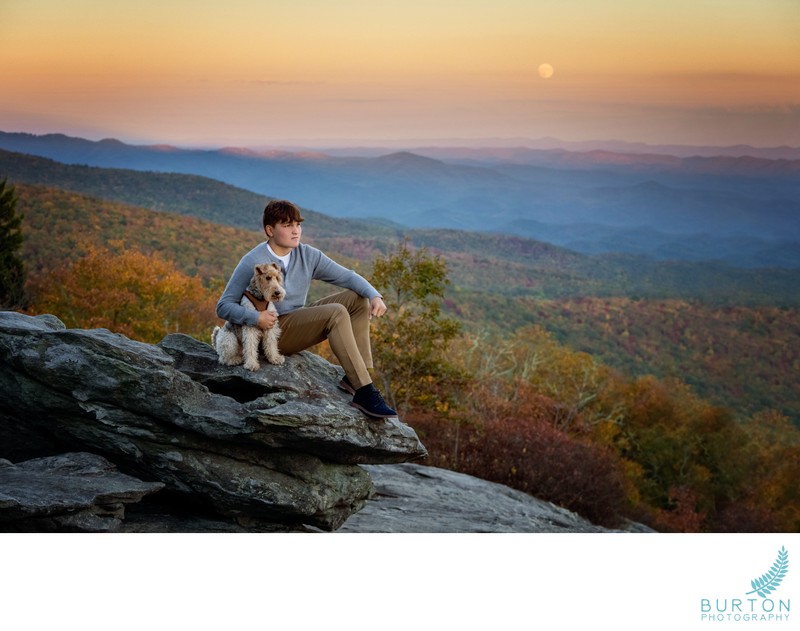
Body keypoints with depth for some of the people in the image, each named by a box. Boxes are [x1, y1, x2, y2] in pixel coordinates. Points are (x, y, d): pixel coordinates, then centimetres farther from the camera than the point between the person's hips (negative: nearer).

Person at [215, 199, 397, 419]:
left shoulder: (308, 255, 3)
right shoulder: (252, 262, -13)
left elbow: (347, 276, 1)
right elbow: (224, 306, -12)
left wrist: (374, 295, -18)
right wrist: (255, 317, -31)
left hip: (300, 322, 7)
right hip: (273, 331, -7)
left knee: (358, 298, -6)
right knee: (336, 313, -27)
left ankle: (356, 377, -13)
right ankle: (364, 393, -33)